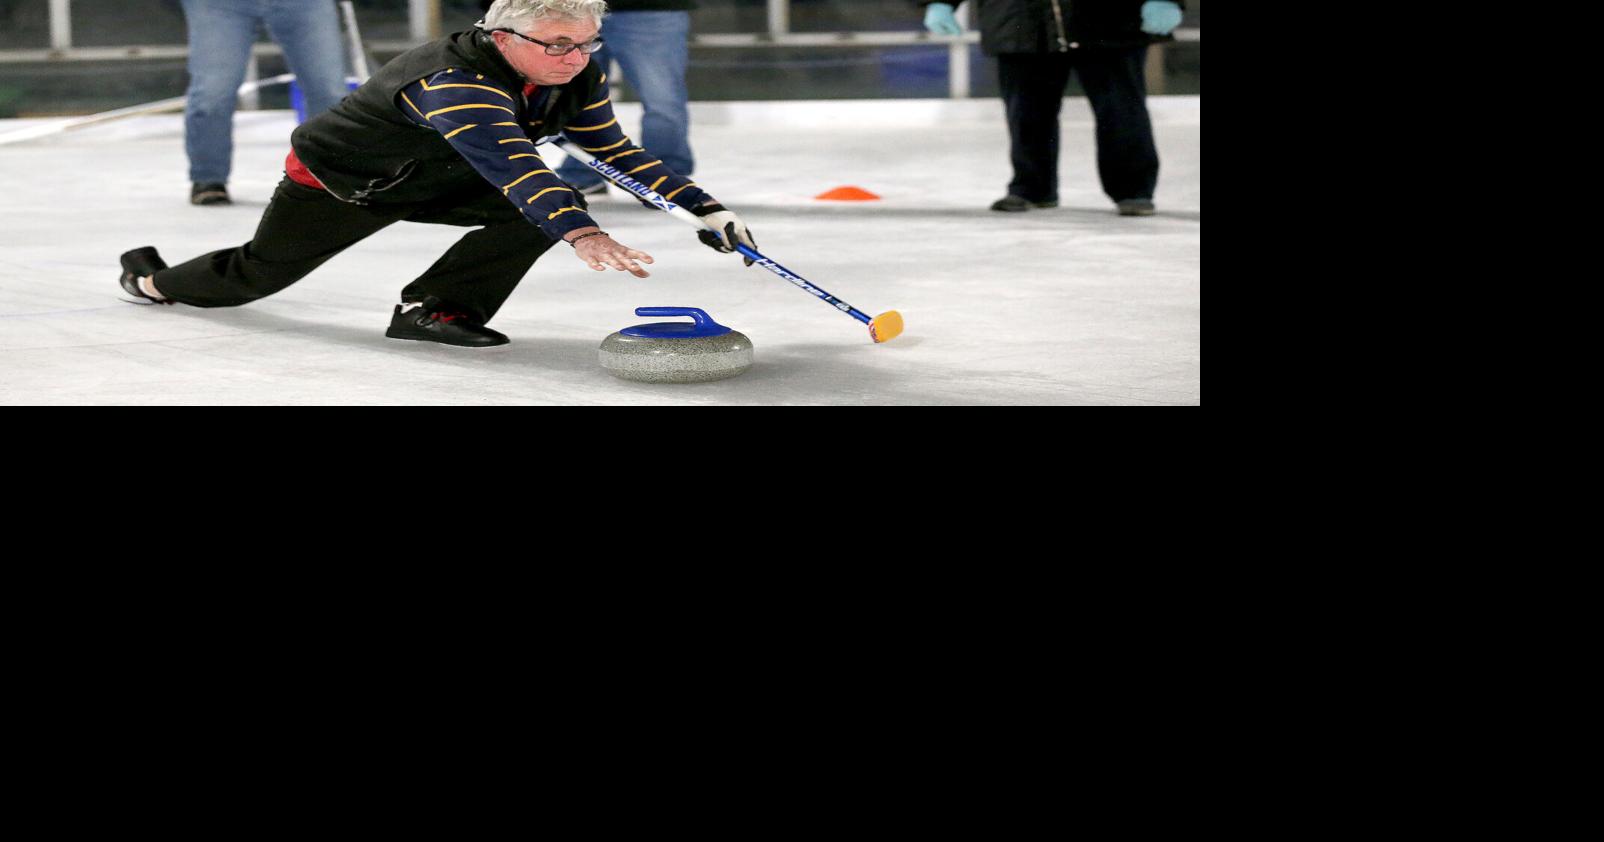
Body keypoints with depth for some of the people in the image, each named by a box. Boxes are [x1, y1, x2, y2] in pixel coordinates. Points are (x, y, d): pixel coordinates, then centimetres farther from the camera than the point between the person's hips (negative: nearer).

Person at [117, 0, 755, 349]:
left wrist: (705, 208, -19)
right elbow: (509, 164, -56)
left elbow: (618, 152, -9)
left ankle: (435, 308, -11)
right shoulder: (454, 81, -42)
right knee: (257, 275, 11)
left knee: (547, 208, -19)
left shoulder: (576, 80, -16)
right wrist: (579, 233, -70)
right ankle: (152, 280, 42)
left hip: (433, 184, 6)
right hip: (336, 179, -6)